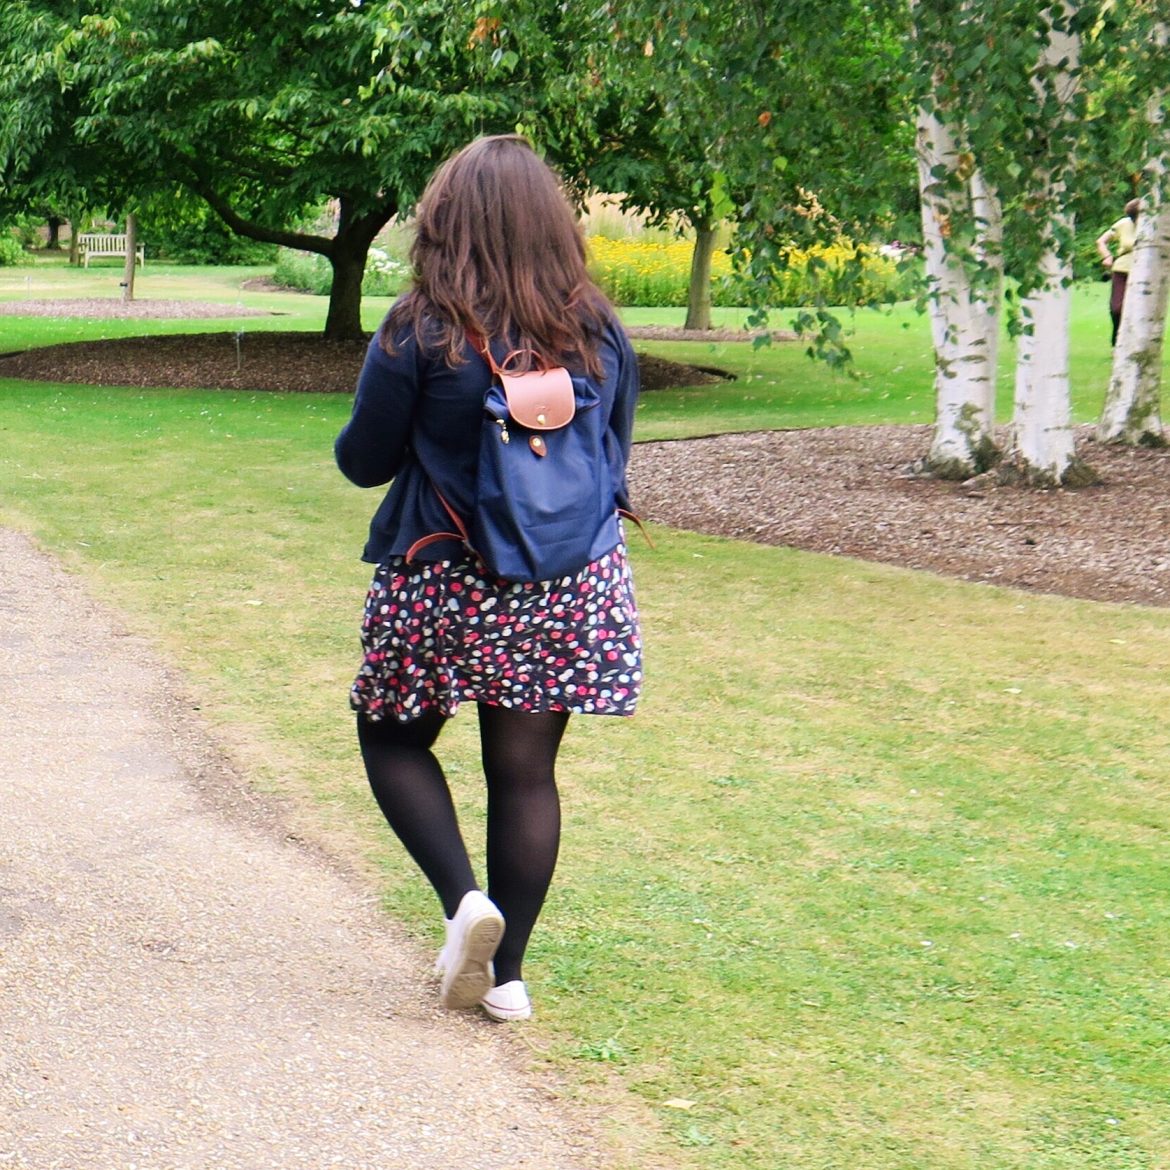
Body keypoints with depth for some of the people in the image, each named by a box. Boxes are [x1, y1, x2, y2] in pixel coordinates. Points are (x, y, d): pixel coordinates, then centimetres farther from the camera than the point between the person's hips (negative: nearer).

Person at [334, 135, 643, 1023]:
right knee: (525, 769, 10)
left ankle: (464, 898, -4)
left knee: (395, 738, 16)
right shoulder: (599, 332, -1)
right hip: (574, 585, 3)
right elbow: (616, 459, 10)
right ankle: (507, 972, 14)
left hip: (445, 582, -3)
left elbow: (364, 461, -4)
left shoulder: (419, 335, -12)